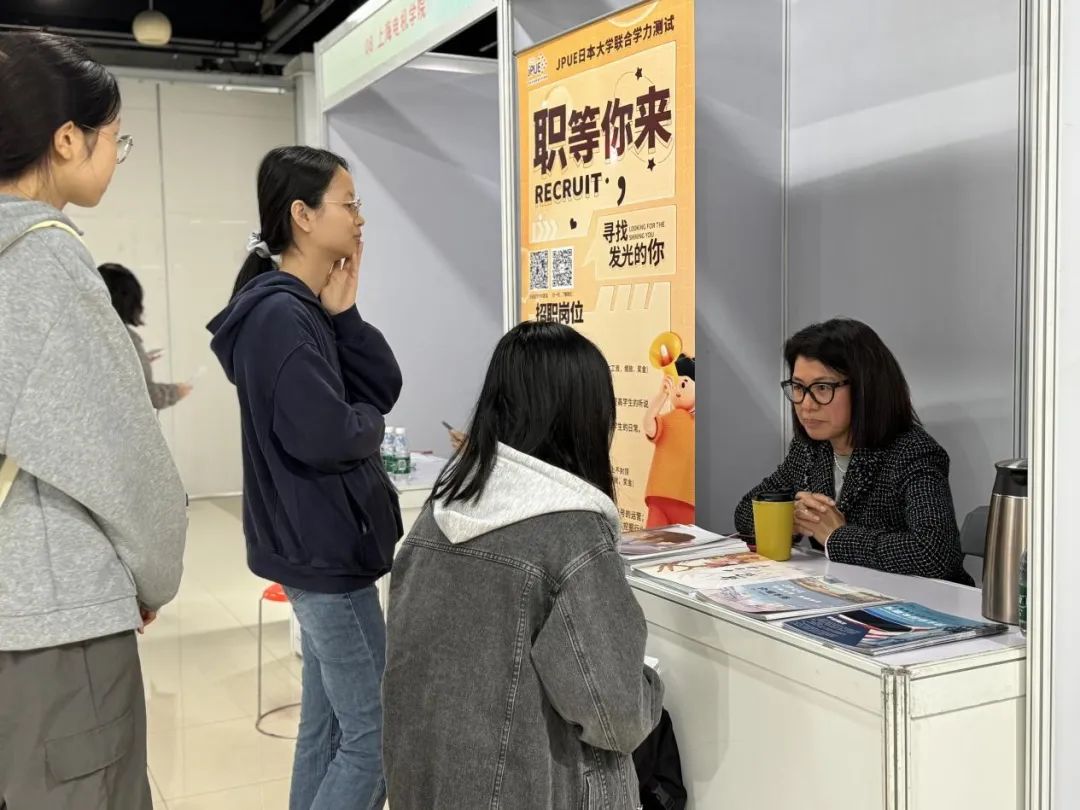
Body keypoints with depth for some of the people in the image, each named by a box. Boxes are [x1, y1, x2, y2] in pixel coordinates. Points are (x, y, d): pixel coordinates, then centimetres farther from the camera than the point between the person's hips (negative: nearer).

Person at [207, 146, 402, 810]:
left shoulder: (307, 309, 12)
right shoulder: (280, 315, -19)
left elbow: (385, 390, 6)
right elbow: (324, 437, -26)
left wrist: (344, 317, -5)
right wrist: (367, 423, -5)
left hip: (321, 547, 10)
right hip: (325, 550, -10)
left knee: (327, 728, 17)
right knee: (376, 737, -3)